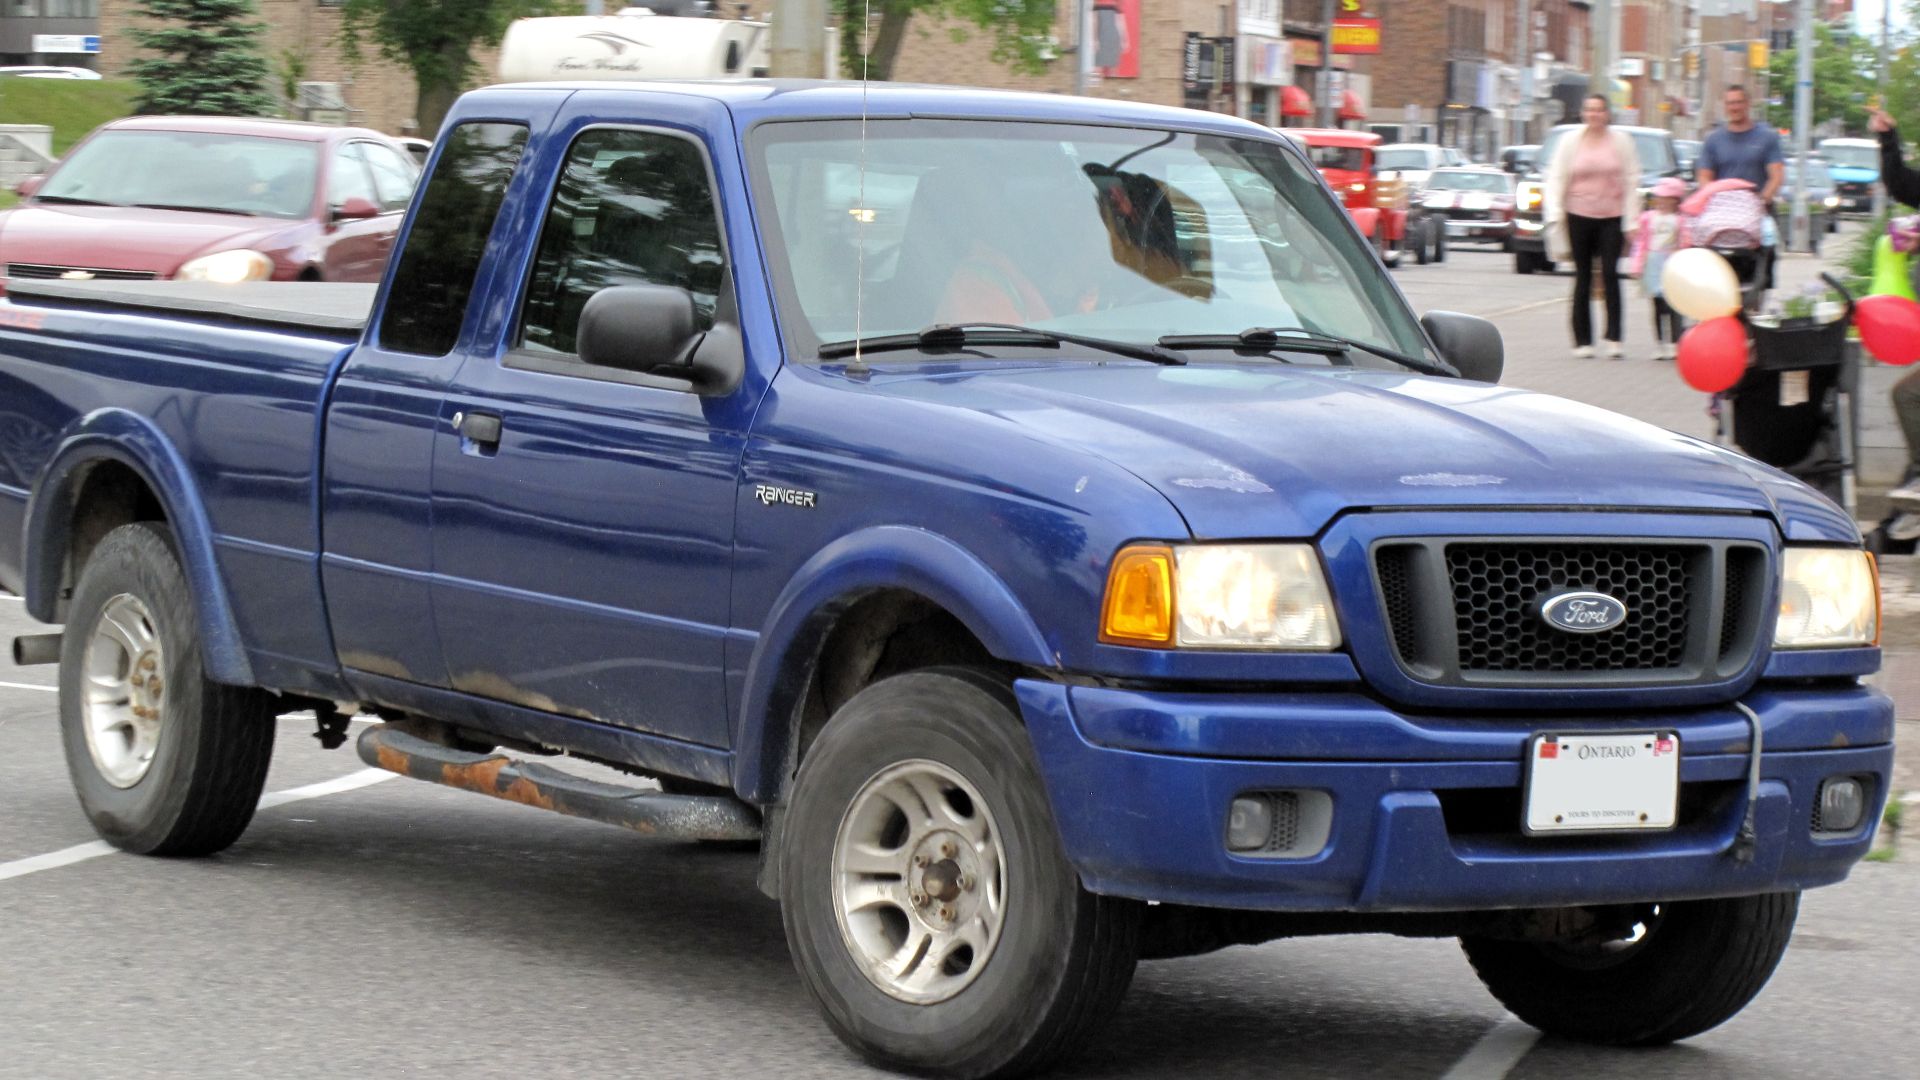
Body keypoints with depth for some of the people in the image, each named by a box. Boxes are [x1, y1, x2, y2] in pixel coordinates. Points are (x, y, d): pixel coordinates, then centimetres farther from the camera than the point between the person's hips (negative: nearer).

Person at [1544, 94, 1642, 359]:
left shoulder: (1621, 141, 4)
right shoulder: (1570, 142, 5)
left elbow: (1632, 181, 3)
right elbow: (1556, 178, 4)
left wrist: (1632, 221, -3)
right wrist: (1555, 215, -7)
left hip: (1612, 217, -1)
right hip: (1579, 215, 1)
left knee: (1610, 274, -11)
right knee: (1583, 278, 3)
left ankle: (1614, 339, -10)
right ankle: (1582, 341, 7)